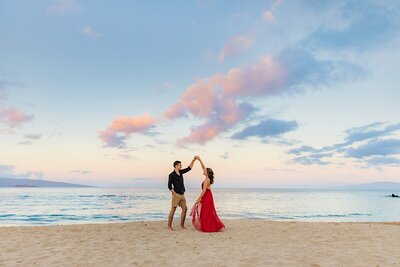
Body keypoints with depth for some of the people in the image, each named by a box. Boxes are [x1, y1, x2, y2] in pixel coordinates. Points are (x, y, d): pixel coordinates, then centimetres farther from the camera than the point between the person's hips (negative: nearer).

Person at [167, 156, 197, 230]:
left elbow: (189, 168, 16)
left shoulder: (181, 172, 12)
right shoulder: (171, 175, -9)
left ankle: (182, 225, 14)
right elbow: (169, 186, -11)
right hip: (176, 195, -8)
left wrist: (193, 160, 9)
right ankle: (169, 226, 3)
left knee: (185, 209, 5)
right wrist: (175, 194, -16)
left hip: (182, 195, 8)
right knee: (173, 210, -4)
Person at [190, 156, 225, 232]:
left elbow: (204, 190, -20)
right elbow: (203, 167, 14)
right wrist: (199, 160, 13)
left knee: (206, 213, -4)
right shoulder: (207, 178, 7)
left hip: (207, 197, -9)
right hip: (207, 197, 9)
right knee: (205, 213, 13)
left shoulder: (207, 180, -17)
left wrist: (199, 198, -17)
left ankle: (207, 227, 1)